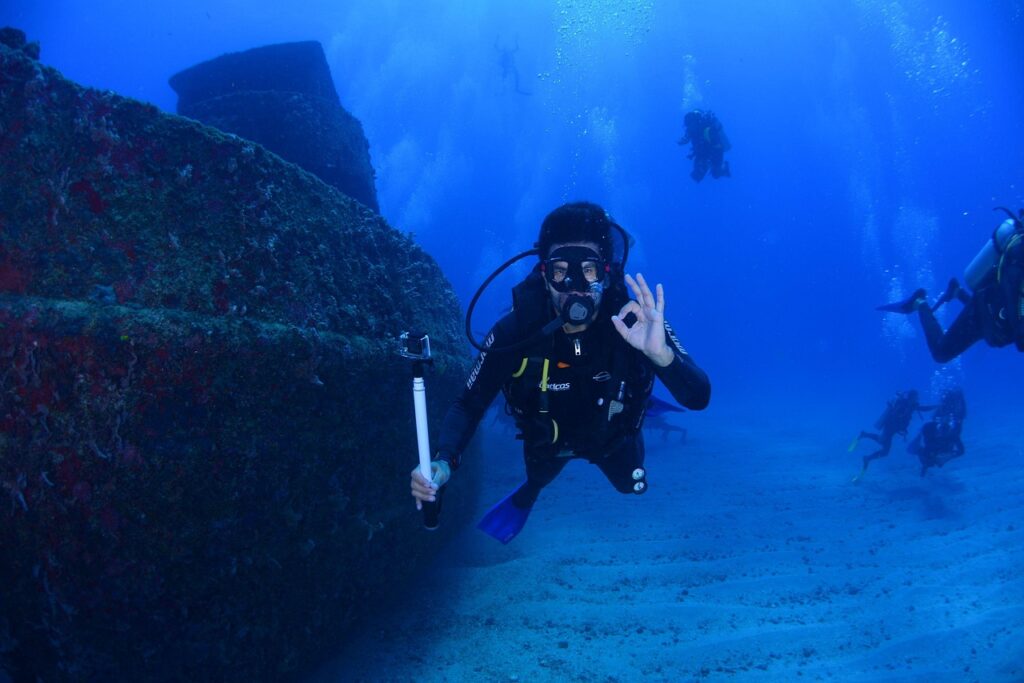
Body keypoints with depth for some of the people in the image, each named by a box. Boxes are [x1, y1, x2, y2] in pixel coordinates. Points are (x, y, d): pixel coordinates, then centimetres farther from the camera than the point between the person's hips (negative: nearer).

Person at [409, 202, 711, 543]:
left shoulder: (636, 322, -38)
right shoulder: (514, 331, -38)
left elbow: (698, 398, -42)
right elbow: (468, 405, -29)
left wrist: (662, 354, -64)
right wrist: (443, 462, -48)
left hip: (611, 436, 1)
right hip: (546, 440, 0)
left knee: (631, 485, 29)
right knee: (538, 479, 29)